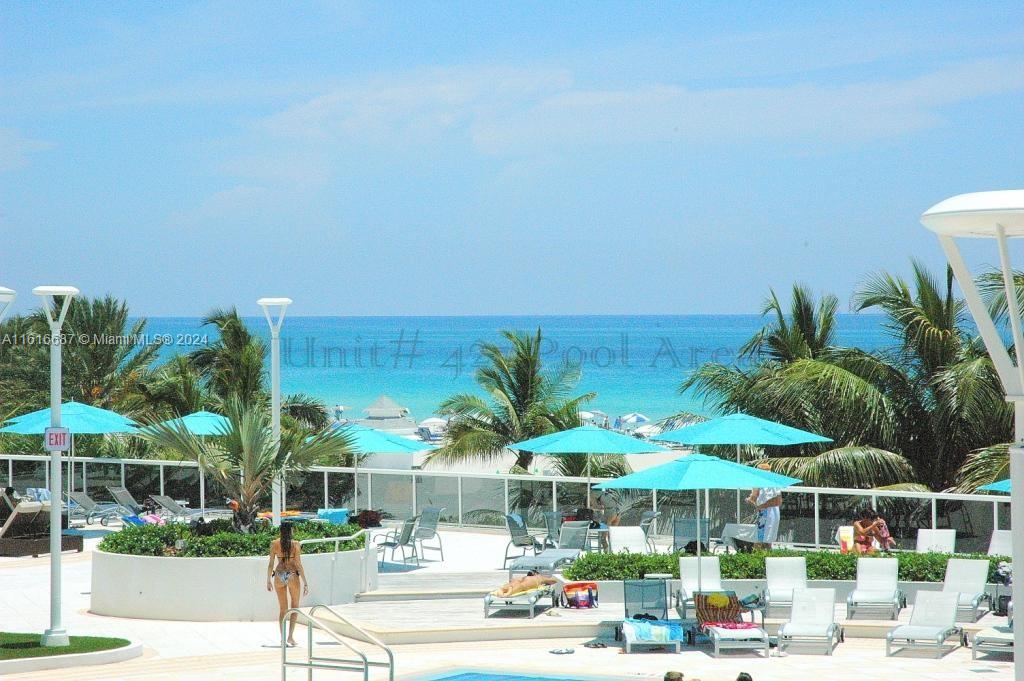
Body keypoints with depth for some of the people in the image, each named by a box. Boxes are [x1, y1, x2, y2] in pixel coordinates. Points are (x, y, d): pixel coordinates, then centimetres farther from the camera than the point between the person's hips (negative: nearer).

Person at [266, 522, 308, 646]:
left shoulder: (274, 544, -1)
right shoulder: (295, 544, -7)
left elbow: (271, 564, 1)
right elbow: (298, 564, -9)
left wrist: (269, 580, 11)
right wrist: (305, 582, -5)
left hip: (279, 575, 2)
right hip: (292, 575, -2)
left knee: (282, 608, 12)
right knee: (295, 606, 14)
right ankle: (291, 635, 0)